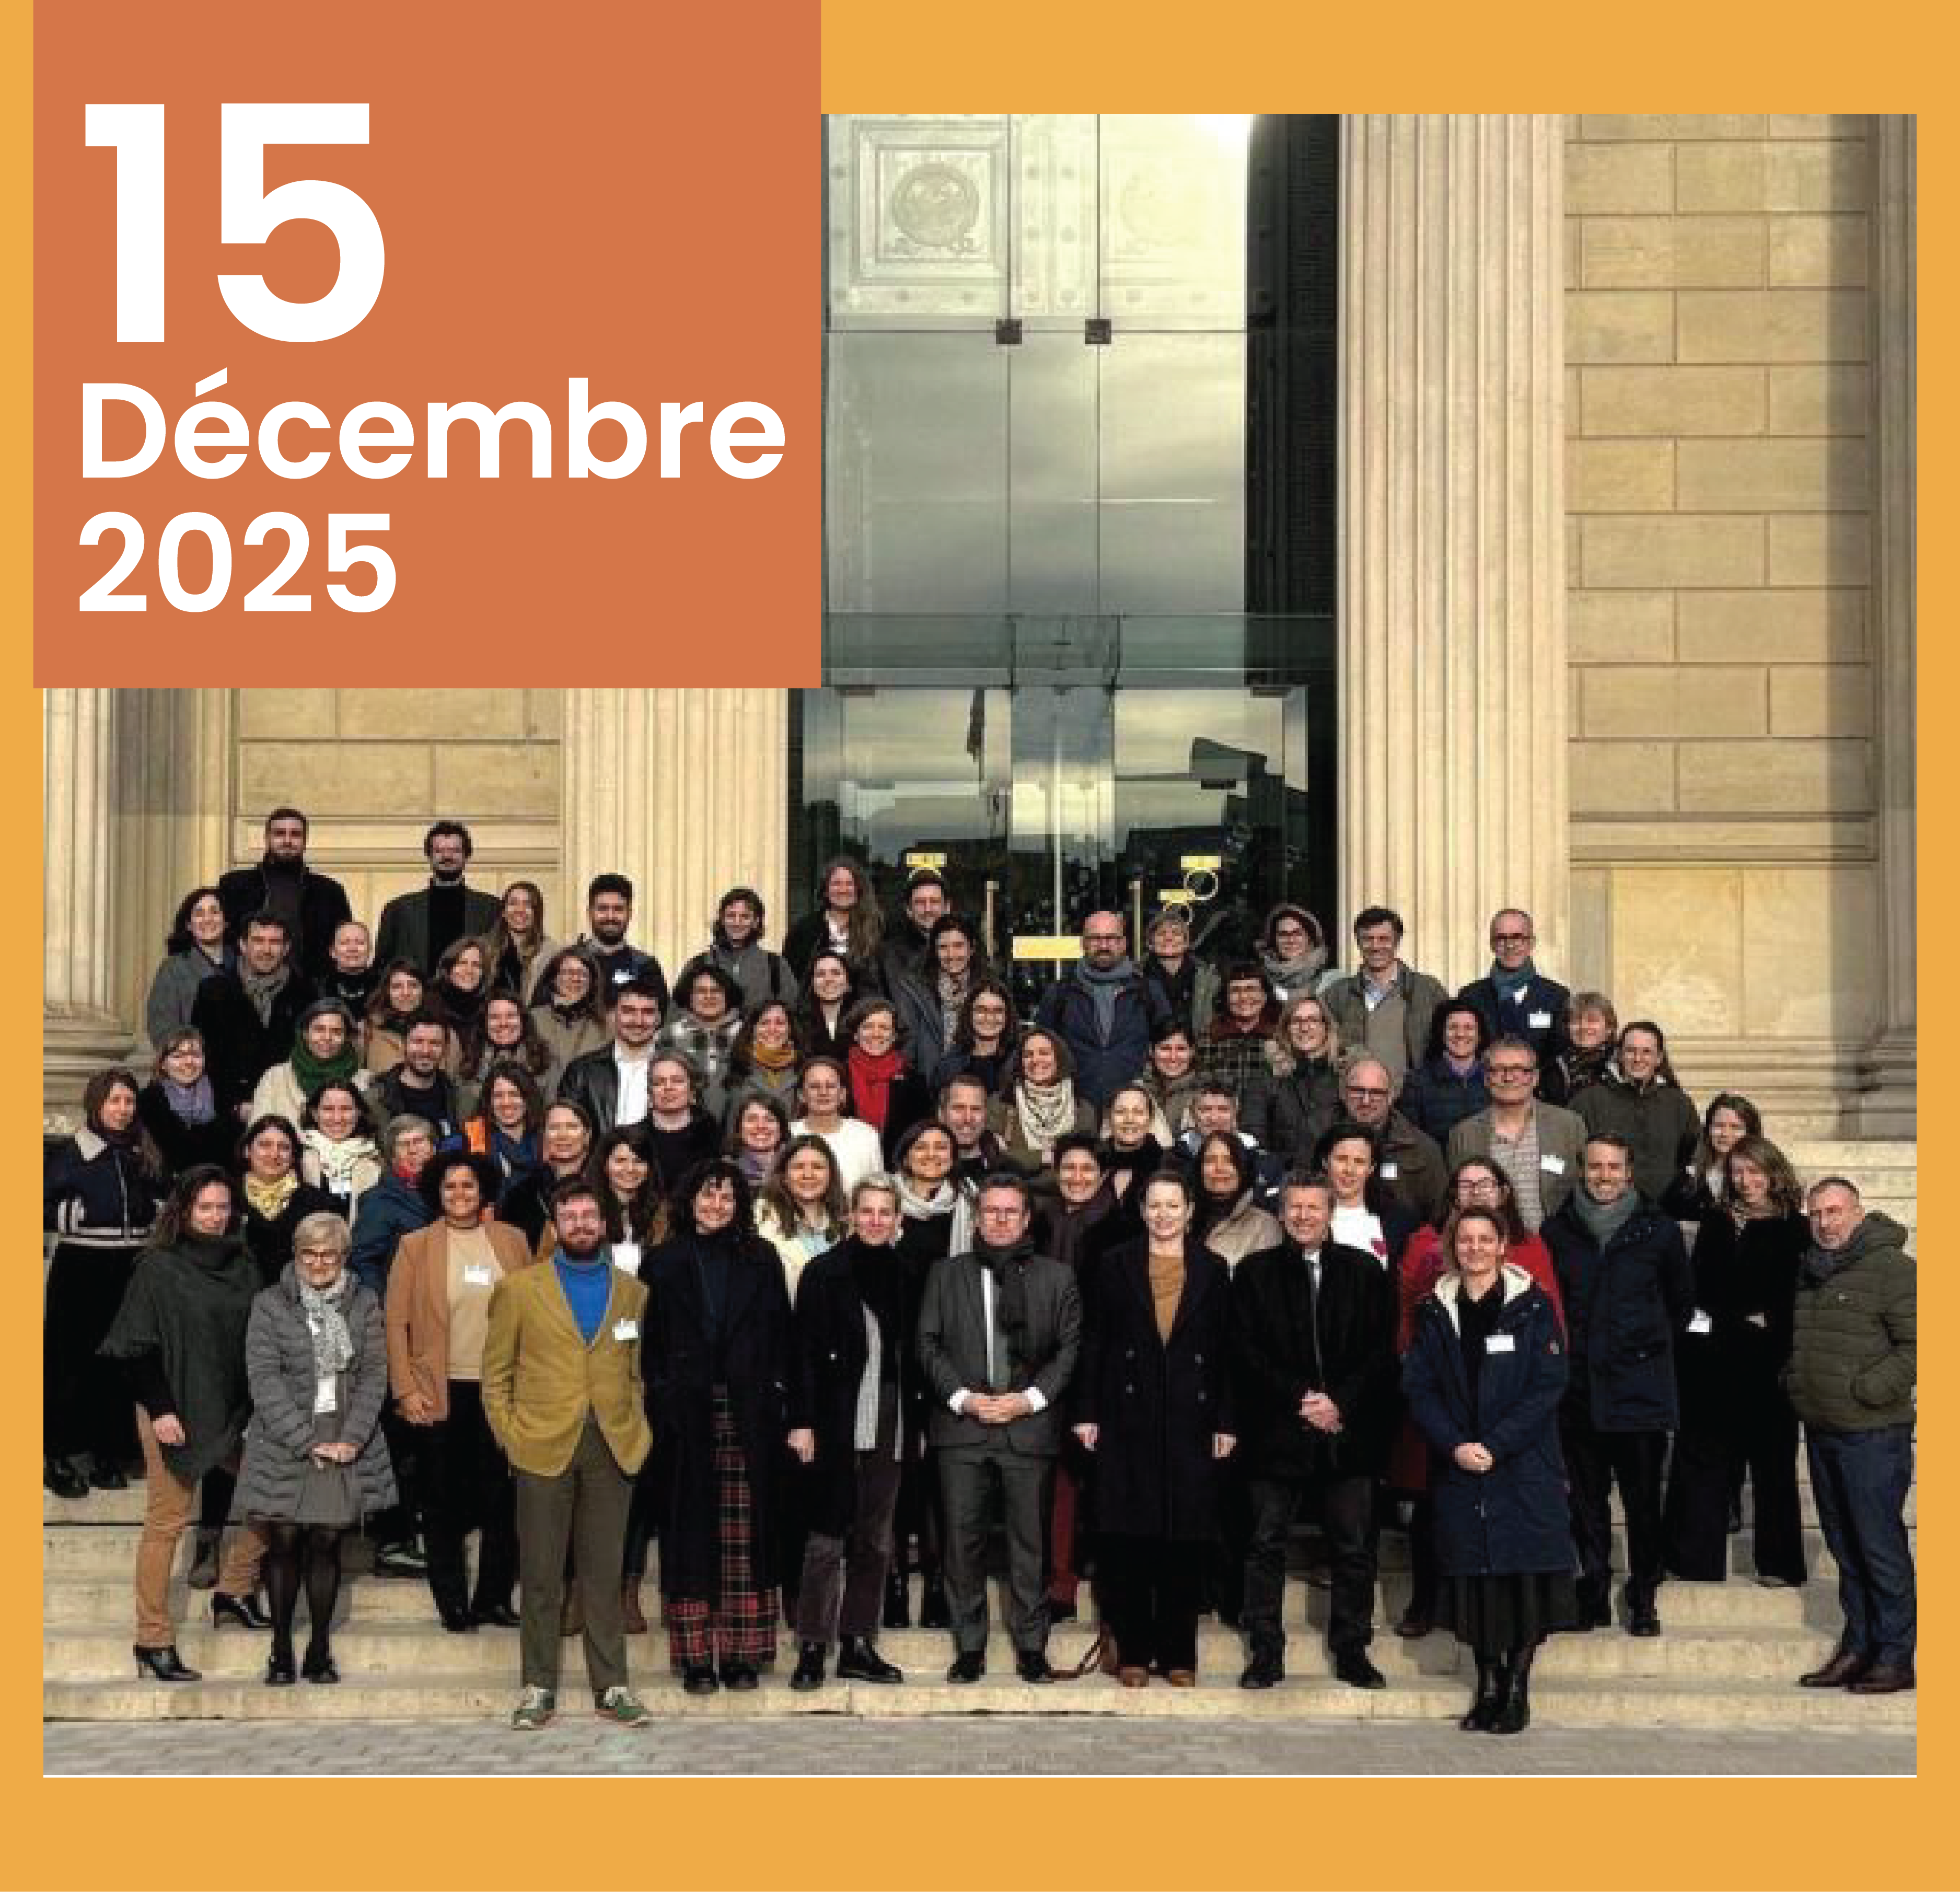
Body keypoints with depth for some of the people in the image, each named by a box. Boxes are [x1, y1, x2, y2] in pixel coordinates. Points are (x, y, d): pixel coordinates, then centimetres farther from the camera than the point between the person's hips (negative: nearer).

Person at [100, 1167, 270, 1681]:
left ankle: (235, 1592, 21)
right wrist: (159, 1409, -14)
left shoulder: (242, 1266, 8)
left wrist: (259, 1409, 4)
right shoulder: (158, 1268, -5)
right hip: (175, 1415, -6)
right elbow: (136, 1347, -8)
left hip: (235, 1412, 6)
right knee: (166, 1521, -3)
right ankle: (153, 1642, 2)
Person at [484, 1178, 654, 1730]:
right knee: (540, 1575, 2)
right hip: (543, 1447, -1)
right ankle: (539, 1689, 8)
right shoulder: (520, 1288, 5)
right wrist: (508, 1437, -2)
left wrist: (634, 1427, 5)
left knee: (604, 1573, 5)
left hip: (613, 1448, 2)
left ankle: (612, 1687, 9)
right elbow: (496, 1373, 6)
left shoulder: (632, 1291, 12)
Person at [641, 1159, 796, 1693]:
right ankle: (696, 1656, 3)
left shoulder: (760, 1259, 10)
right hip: (685, 1414, 0)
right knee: (690, 1532, 0)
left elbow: (780, 1334, 6)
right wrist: (655, 1402, -4)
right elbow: (648, 1342, 5)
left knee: (746, 1536, -1)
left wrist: (777, 1397, -3)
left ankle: (741, 1653, 4)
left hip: (747, 1414, 0)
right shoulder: (663, 1263, 7)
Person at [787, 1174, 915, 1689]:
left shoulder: (904, 1276, 9)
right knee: (827, 1538, -4)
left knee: (875, 1540, 9)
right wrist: (801, 1422, -12)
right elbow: (805, 1352, -6)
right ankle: (812, 1648, 0)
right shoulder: (825, 1271, -3)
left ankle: (858, 1644, 15)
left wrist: (915, 1422, 8)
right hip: (838, 1423, -5)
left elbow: (911, 1353, 13)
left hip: (890, 1423, 5)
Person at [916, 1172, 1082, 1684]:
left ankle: (1031, 1647, 11)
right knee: (962, 1541, 0)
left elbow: (1070, 1348, 4)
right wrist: (963, 1397, -7)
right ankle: (969, 1648, 9)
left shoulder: (1058, 1278, 9)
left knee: (1030, 1543, 2)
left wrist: (1030, 1399, -8)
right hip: (962, 1428, 1)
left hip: (1030, 1426, -1)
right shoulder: (946, 1274, 12)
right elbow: (929, 1344, 6)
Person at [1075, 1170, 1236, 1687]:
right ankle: (1133, 1651, 7)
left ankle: (1178, 1653, 10)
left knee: (1186, 1542, 2)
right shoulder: (1114, 1267, 7)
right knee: (1128, 1541, -1)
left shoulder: (1212, 1270, 9)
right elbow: (1093, 1344, 5)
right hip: (1128, 1420, -1)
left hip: (1191, 1421, 1)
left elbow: (1225, 1351, 8)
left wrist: (1226, 1421, 2)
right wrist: (1086, 1413, -2)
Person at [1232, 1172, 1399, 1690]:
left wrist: (1340, 1402, -8)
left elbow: (1382, 1351, 5)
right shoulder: (1254, 1273, 7)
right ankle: (1266, 1655, 7)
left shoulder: (1366, 1272, 9)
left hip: (1349, 1430, 1)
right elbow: (1246, 1353, 1)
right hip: (1277, 1432, -1)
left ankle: (1352, 1653, 12)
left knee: (1353, 1549, 3)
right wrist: (1298, 1400, -9)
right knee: (1266, 1545, 0)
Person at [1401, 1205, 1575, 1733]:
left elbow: (1549, 1384, -7)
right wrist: (1455, 1445, -12)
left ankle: (1517, 1685, 6)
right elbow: (1419, 1387, 3)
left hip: (1523, 1465, -2)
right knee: (1473, 1576, 2)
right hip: (1458, 1467, 2)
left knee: (1525, 1574, -4)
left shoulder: (1531, 1306, -1)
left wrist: (1495, 1446, -14)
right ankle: (1488, 1685, 12)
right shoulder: (1436, 1312, 7)